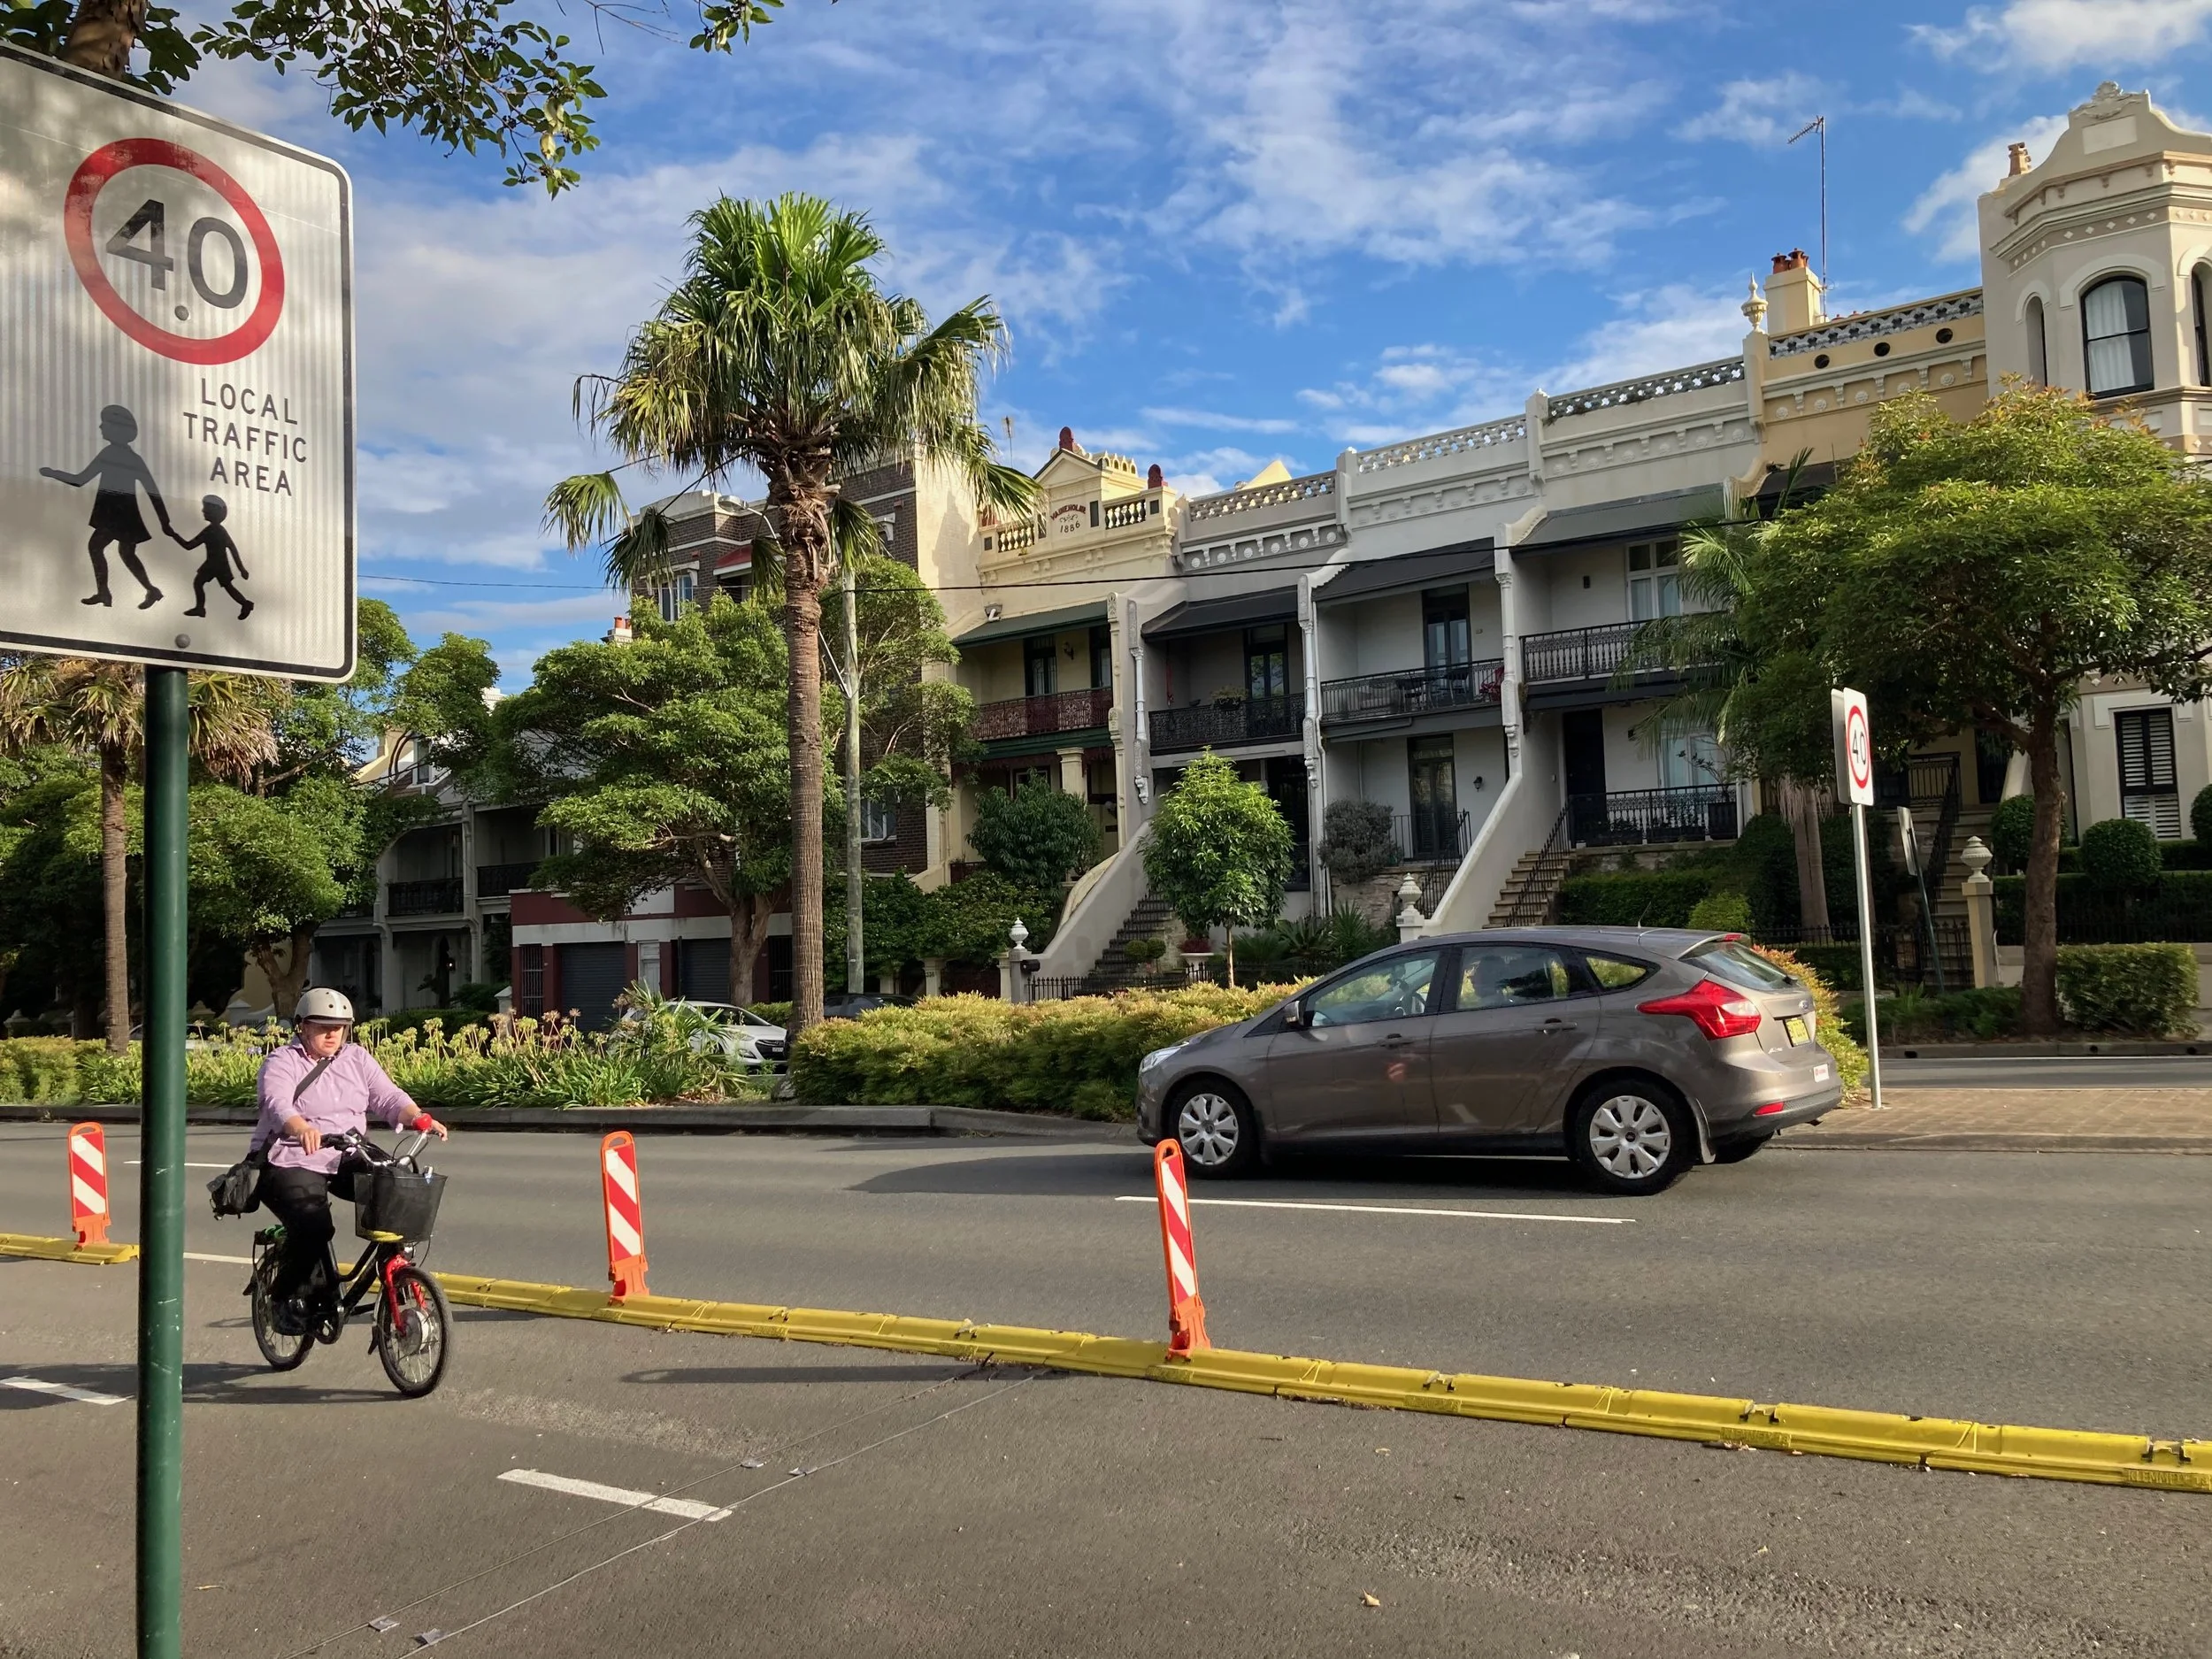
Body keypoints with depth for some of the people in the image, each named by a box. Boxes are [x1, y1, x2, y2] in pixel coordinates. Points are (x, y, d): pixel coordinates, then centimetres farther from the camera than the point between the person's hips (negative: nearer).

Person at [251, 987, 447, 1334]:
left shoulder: (357, 1058, 11)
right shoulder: (281, 1063, -4)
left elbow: (388, 1097, 1)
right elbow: (277, 1105, -24)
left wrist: (420, 1118, -20)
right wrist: (302, 1129, -47)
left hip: (347, 1160, 5)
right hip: (292, 1162, -4)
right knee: (312, 1225, -28)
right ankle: (291, 1297, -4)